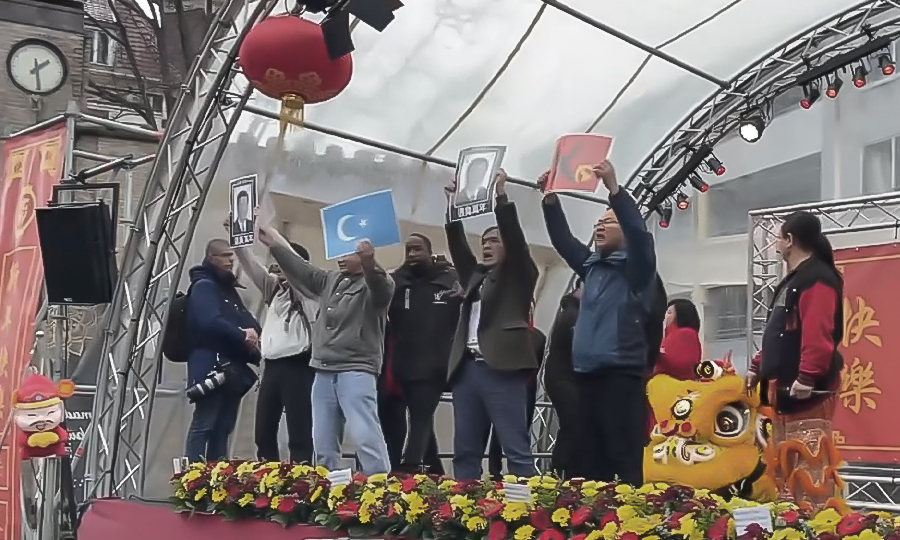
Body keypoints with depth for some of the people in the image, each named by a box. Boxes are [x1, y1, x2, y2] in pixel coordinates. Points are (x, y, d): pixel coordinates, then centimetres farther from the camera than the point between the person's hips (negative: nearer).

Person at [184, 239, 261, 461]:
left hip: (233, 366, 9)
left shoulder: (229, 288, 23)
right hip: (211, 366, -9)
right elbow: (210, 322, -20)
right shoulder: (203, 285, -5)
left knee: (223, 427, 10)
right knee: (203, 425, -11)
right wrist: (242, 336, -14)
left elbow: (247, 319, 21)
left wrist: (253, 331, -2)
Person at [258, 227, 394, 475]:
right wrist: (274, 243, 23)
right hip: (324, 371, 8)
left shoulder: (375, 284, -2)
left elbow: (382, 287, -24)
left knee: (365, 435, -16)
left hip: (356, 371, -7)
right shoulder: (330, 280, 19)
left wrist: (370, 264, -45)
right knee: (323, 441, 10)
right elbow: (300, 268, 26)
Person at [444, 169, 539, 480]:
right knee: (465, 451, 5)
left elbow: (515, 238, -3)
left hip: (502, 368, -6)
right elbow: (457, 247, 19)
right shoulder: (475, 277, 24)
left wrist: (501, 197, -9)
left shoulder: (518, 276, 9)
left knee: (516, 449, -8)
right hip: (468, 369, 7)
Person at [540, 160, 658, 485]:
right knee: (595, 455, 9)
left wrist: (614, 189, -26)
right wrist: (551, 198, 6)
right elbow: (562, 239, 19)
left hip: (622, 374, -7)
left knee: (625, 457, -10)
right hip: (588, 373, 7)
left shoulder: (636, 267, 0)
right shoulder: (592, 265, 19)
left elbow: (638, 232, -16)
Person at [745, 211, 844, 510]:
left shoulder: (817, 279, -13)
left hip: (806, 389, -11)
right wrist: (758, 367, 22)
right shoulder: (793, 280, 21)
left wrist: (806, 377, -30)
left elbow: (817, 335, -24)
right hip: (784, 387, 11)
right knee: (785, 466, 15)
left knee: (809, 466, -11)